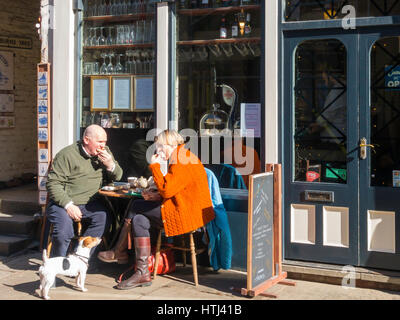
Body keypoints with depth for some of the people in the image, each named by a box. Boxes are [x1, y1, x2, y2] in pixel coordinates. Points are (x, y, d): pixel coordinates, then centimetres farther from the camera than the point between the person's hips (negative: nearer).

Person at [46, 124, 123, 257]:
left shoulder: (105, 152, 8)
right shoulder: (67, 155, -11)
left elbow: (116, 177, 14)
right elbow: (53, 183, -14)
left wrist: (110, 165, -9)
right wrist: (68, 205, -24)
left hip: (89, 203, 5)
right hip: (63, 202, -4)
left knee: (102, 217, -25)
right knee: (64, 229, -30)